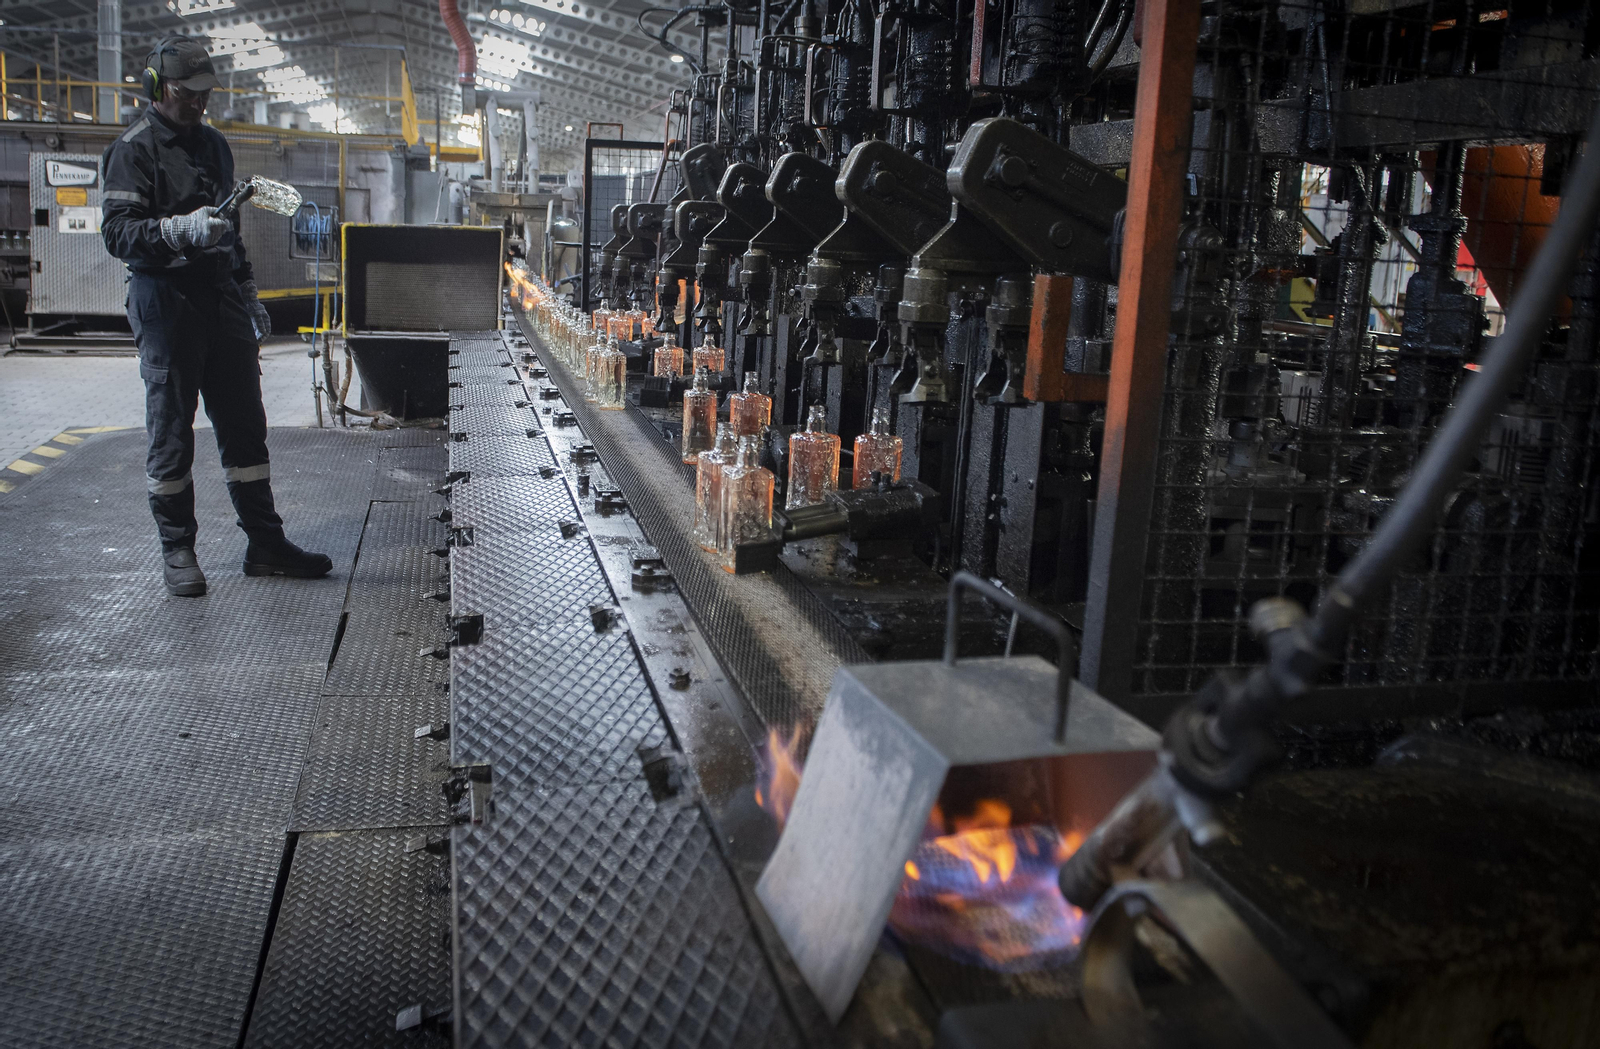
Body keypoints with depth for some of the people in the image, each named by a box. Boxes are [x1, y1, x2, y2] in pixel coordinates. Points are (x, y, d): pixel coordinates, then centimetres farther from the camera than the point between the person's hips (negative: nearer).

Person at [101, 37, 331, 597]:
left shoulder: (214, 143, 18)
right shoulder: (134, 149, -5)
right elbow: (117, 231, -15)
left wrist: (248, 294, 24)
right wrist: (183, 228, -31)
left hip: (222, 302, 7)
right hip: (165, 305, -6)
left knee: (245, 427, 6)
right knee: (171, 434, 1)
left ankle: (265, 544, 12)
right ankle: (177, 551, 11)